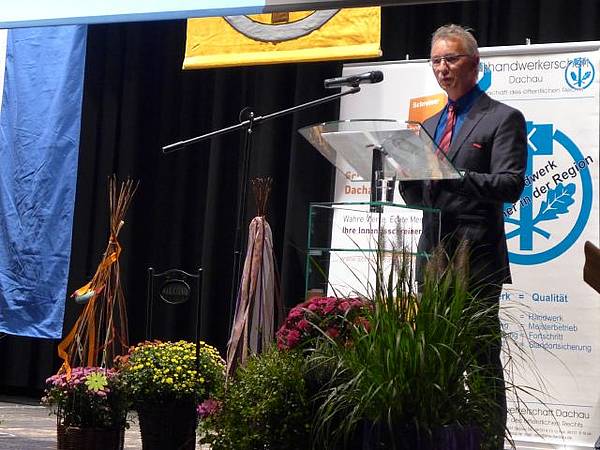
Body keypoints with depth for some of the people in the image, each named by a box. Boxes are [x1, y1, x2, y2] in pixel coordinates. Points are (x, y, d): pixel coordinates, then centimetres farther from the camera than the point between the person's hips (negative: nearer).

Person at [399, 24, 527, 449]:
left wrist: (453, 176, -24)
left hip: (477, 257, -7)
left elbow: (510, 186, -13)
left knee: (483, 359, -6)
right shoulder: (430, 125, 19)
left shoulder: (503, 119, -1)